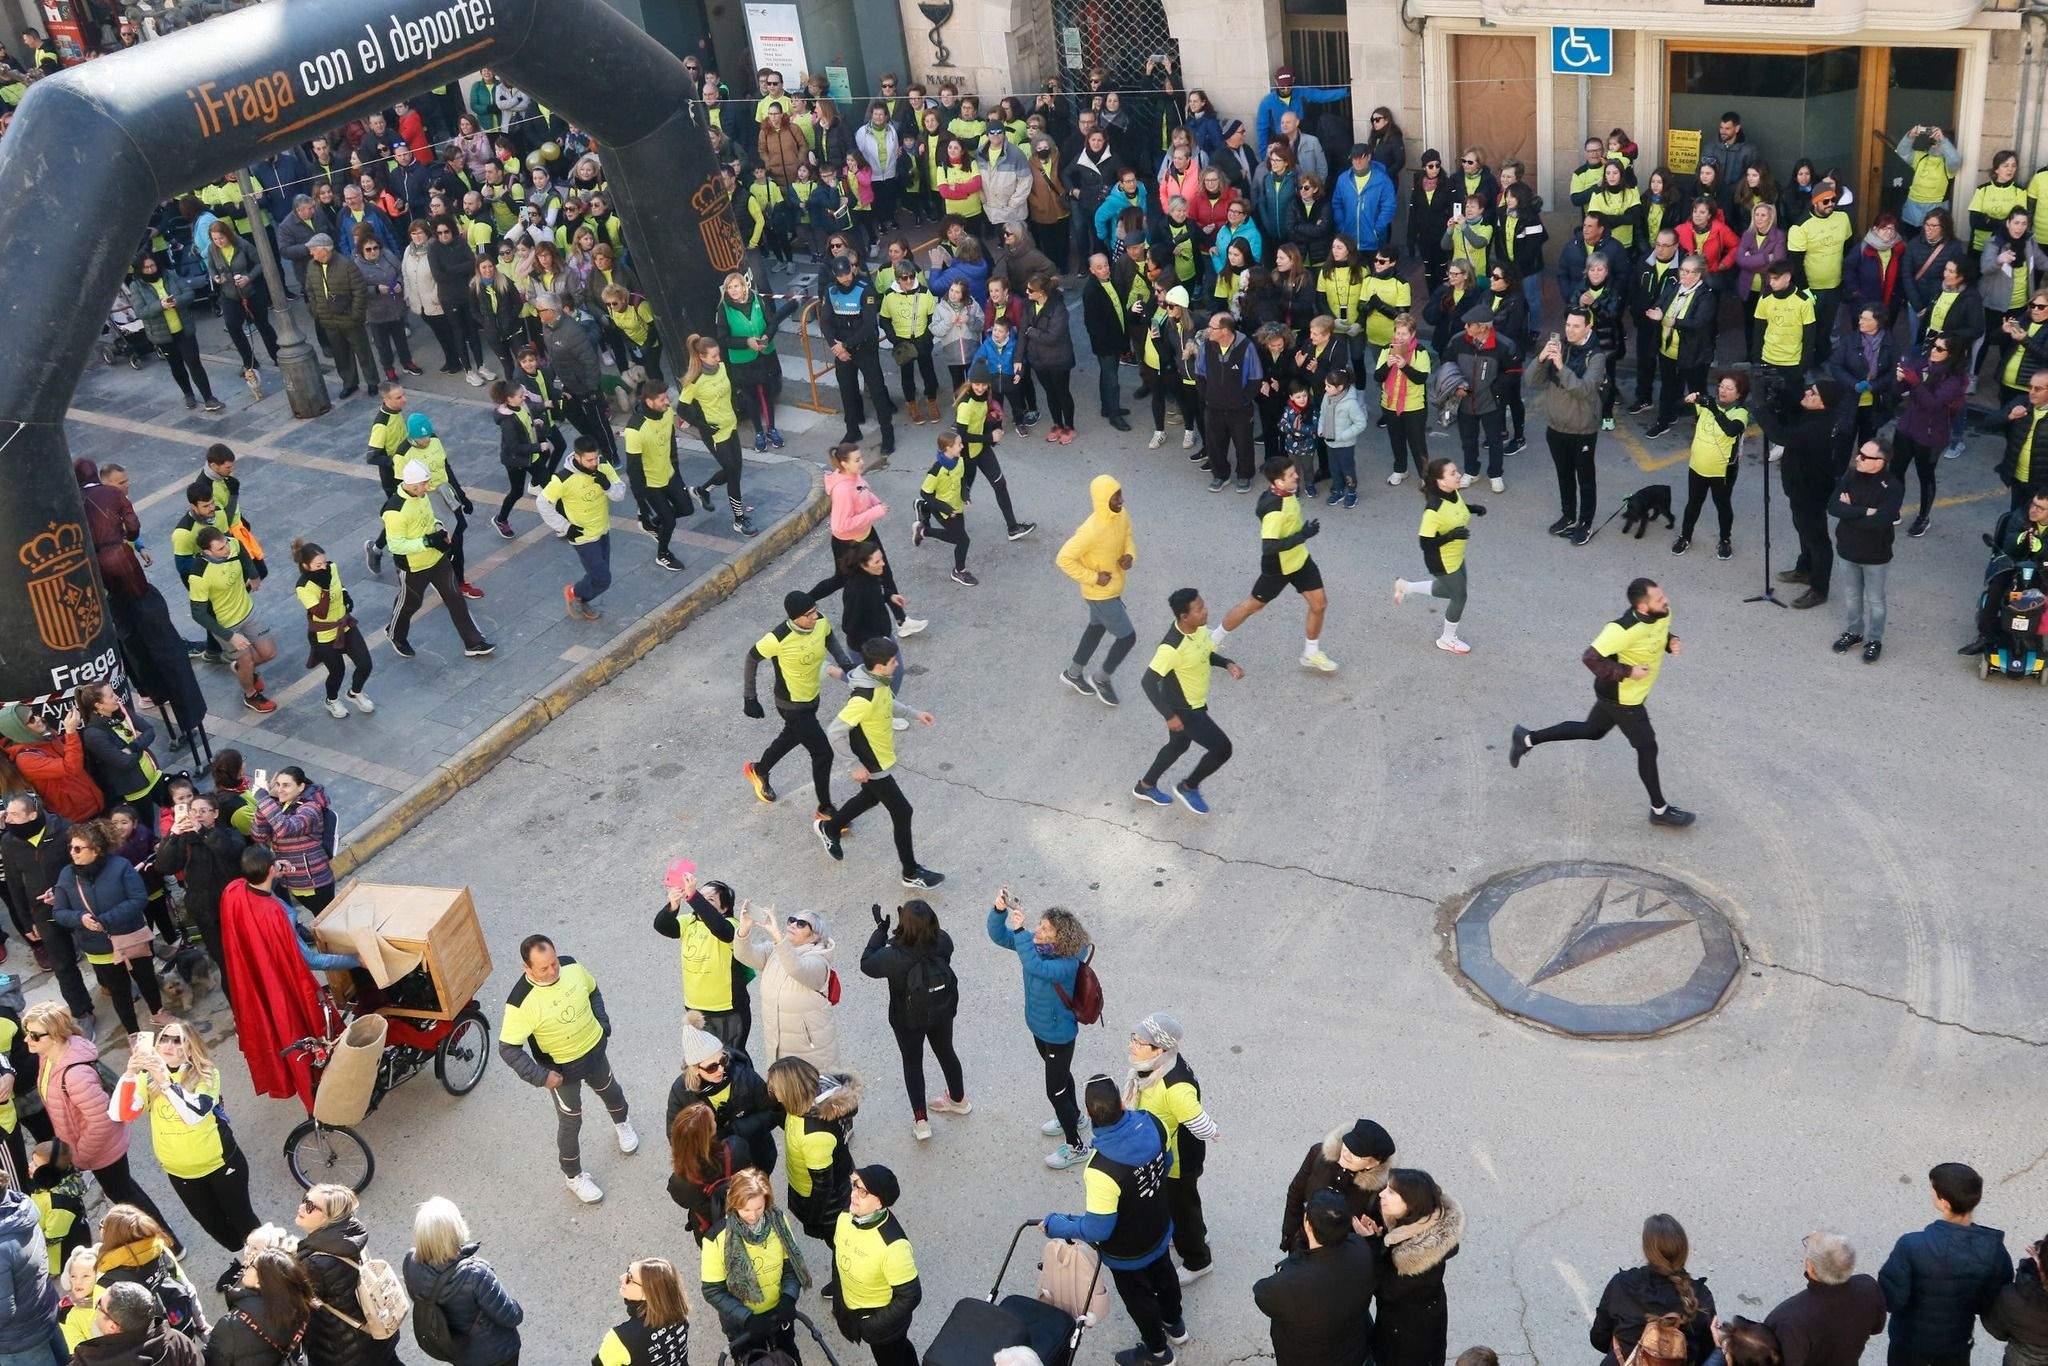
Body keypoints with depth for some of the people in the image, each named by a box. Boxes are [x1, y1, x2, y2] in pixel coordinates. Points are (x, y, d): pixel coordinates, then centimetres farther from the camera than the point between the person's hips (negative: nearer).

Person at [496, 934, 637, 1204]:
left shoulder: (571, 966, -19)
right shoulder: (521, 1002, -34)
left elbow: (593, 991, 3)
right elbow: (507, 1049, -26)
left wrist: (603, 1025, -2)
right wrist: (540, 1077, -25)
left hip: (594, 1050, 5)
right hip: (562, 1069, -5)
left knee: (609, 1090, 31)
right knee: (570, 1122, 14)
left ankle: (622, 1122, 66)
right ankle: (573, 1176, 40)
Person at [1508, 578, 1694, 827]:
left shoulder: (1662, 613, -10)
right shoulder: (1623, 630, -36)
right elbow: (1591, 658, -32)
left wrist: (1671, 642, -8)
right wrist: (1627, 672, -31)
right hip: (1623, 698, -9)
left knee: (1592, 730, 26)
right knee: (1647, 748, 5)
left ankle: (1527, 739, 36)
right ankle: (1659, 810, 24)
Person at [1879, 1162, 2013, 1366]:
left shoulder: (1912, 1246, -33)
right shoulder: (1992, 1247, -22)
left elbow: (1891, 1301, -25)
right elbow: (1992, 1303, -10)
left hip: (1910, 1342, -2)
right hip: (1957, 1342, 2)